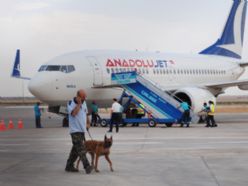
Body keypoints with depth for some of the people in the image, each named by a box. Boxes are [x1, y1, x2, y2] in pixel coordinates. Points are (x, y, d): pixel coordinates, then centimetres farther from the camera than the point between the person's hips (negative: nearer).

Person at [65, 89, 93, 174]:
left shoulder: (84, 103, 11)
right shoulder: (71, 103, -10)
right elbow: (73, 113, -27)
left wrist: (88, 123, 16)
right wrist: (79, 104, -21)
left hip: (82, 129, 8)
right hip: (75, 130, -8)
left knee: (76, 149, 12)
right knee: (81, 149, -15)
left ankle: (69, 166, 20)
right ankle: (87, 166, -23)